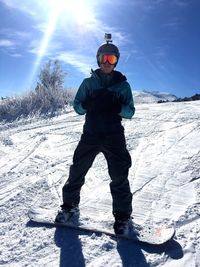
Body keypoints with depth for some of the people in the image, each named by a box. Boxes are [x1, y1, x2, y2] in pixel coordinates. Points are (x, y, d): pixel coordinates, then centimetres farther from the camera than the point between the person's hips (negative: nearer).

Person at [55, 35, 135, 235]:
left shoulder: (122, 84, 6)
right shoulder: (88, 82, 8)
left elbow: (130, 112, 2)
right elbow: (77, 106, 6)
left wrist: (116, 107, -19)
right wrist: (90, 104, -16)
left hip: (114, 136, -1)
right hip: (90, 134, 2)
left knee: (119, 175, -7)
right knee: (77, 169, 4)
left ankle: (122, 214, 11)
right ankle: (70, 205, 26)